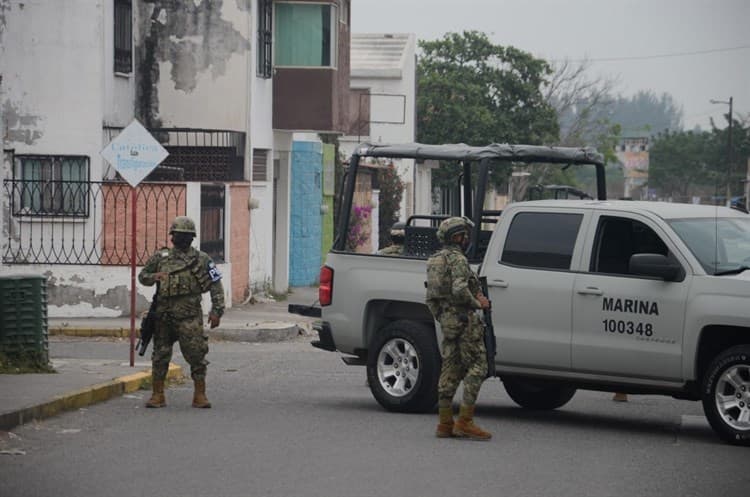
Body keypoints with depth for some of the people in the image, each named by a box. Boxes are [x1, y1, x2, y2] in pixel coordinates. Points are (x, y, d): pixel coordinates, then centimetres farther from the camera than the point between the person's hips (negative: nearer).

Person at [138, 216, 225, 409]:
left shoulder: (201, 259, 4)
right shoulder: (161, 257, 11)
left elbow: (216, 286, 3)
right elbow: (142, 276, 19)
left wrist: (217, 310, -6)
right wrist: (153, 277, -4)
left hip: (189, 315, -3)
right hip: (163, 315, 3)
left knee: (196, 354, -8)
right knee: (160, 355, 7)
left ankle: (200, 396, 0)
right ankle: (157, 395, 15)